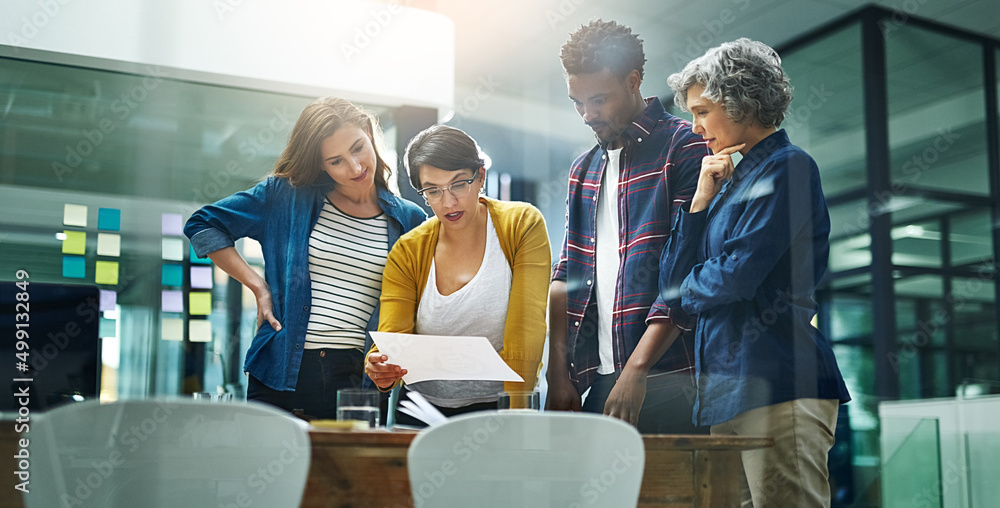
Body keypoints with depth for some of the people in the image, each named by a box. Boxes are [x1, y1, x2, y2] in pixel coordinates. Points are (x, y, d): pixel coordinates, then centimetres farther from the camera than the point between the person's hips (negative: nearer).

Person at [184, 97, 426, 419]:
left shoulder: (410, 220, 7)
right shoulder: (286, 195, 5)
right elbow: (203, 225, 11)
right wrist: (258, 286, 3)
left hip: (358, 378, 0)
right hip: (281, 372, 0)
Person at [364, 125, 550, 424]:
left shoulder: (522, 225, -4)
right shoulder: (408, 253, 1)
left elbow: (526, 330, -12)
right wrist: (382, 369, -31)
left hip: (497, 403, -3)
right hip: (423, 408, 3)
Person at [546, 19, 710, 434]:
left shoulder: (684, 147, -3)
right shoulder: (584, 170, 19)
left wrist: (637, 368, -16)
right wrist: (558, 373, 6)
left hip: (667, 380, -6)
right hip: (598, 380, 6)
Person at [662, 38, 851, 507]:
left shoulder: (788, 168, -6)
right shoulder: (734, 179, 20)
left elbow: (736, 278, -15)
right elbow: (675, 283, 14)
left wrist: (690, 289, 6)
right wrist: (702, 199, 5)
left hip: (776, 383, -9)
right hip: (727, 389, 9)